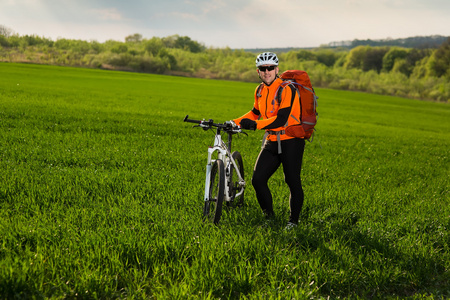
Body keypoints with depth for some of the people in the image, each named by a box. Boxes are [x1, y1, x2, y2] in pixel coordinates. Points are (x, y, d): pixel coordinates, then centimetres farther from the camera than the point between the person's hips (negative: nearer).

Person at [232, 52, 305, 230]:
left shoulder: (286, 89, -16)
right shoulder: (260, 90, 7)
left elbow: (281, 119, -25)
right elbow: (256, 113, 24)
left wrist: (256, 125, -32)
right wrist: (236, 122, 12)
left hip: (291, 140, -6)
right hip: (271, 142, 7)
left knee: (293, 182, -1)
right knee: (258, 180, -2)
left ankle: (294, 220, 16)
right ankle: (269, 217, 14)